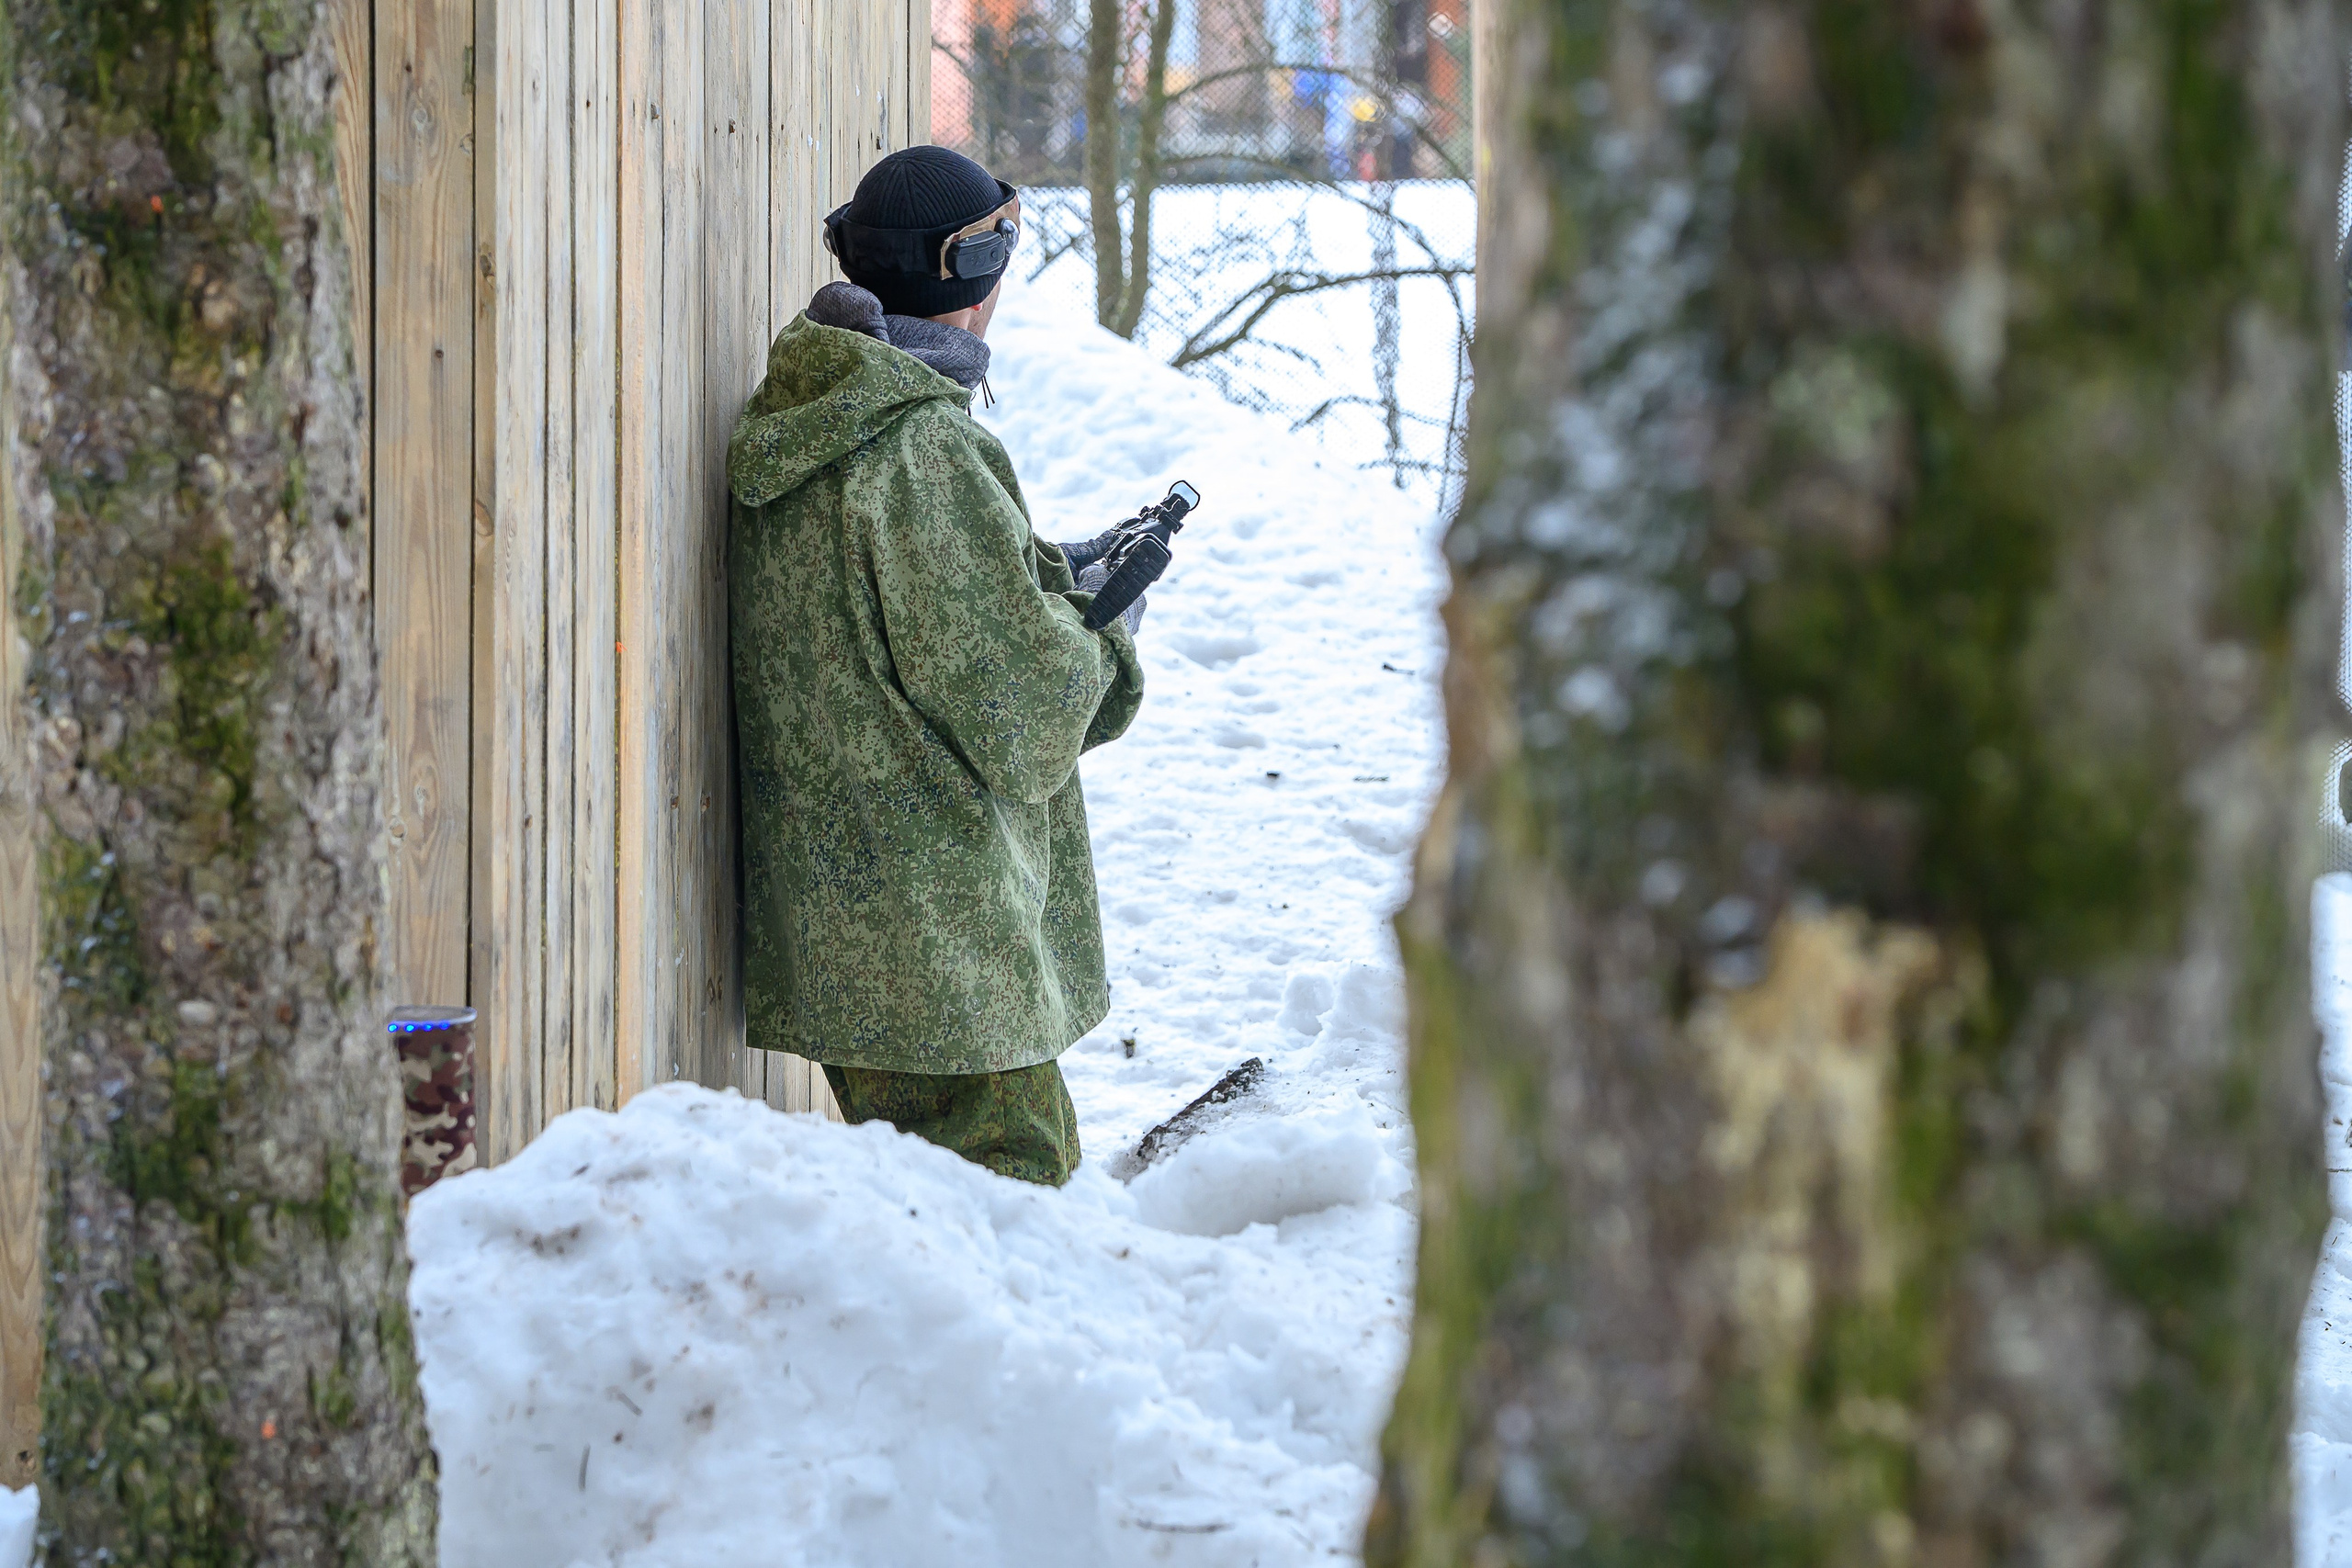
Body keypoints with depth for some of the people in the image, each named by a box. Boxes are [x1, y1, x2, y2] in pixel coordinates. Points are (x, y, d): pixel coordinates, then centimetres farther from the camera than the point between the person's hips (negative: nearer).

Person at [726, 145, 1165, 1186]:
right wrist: (1100, 628, 2)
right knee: (1015, 1164, -3)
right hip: (935, 933, -10)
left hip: (825, 911, 10)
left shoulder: (797, 424, 8)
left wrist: (1043, 575, 16)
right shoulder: (929, 450, -20)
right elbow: (1019, 707, -18)